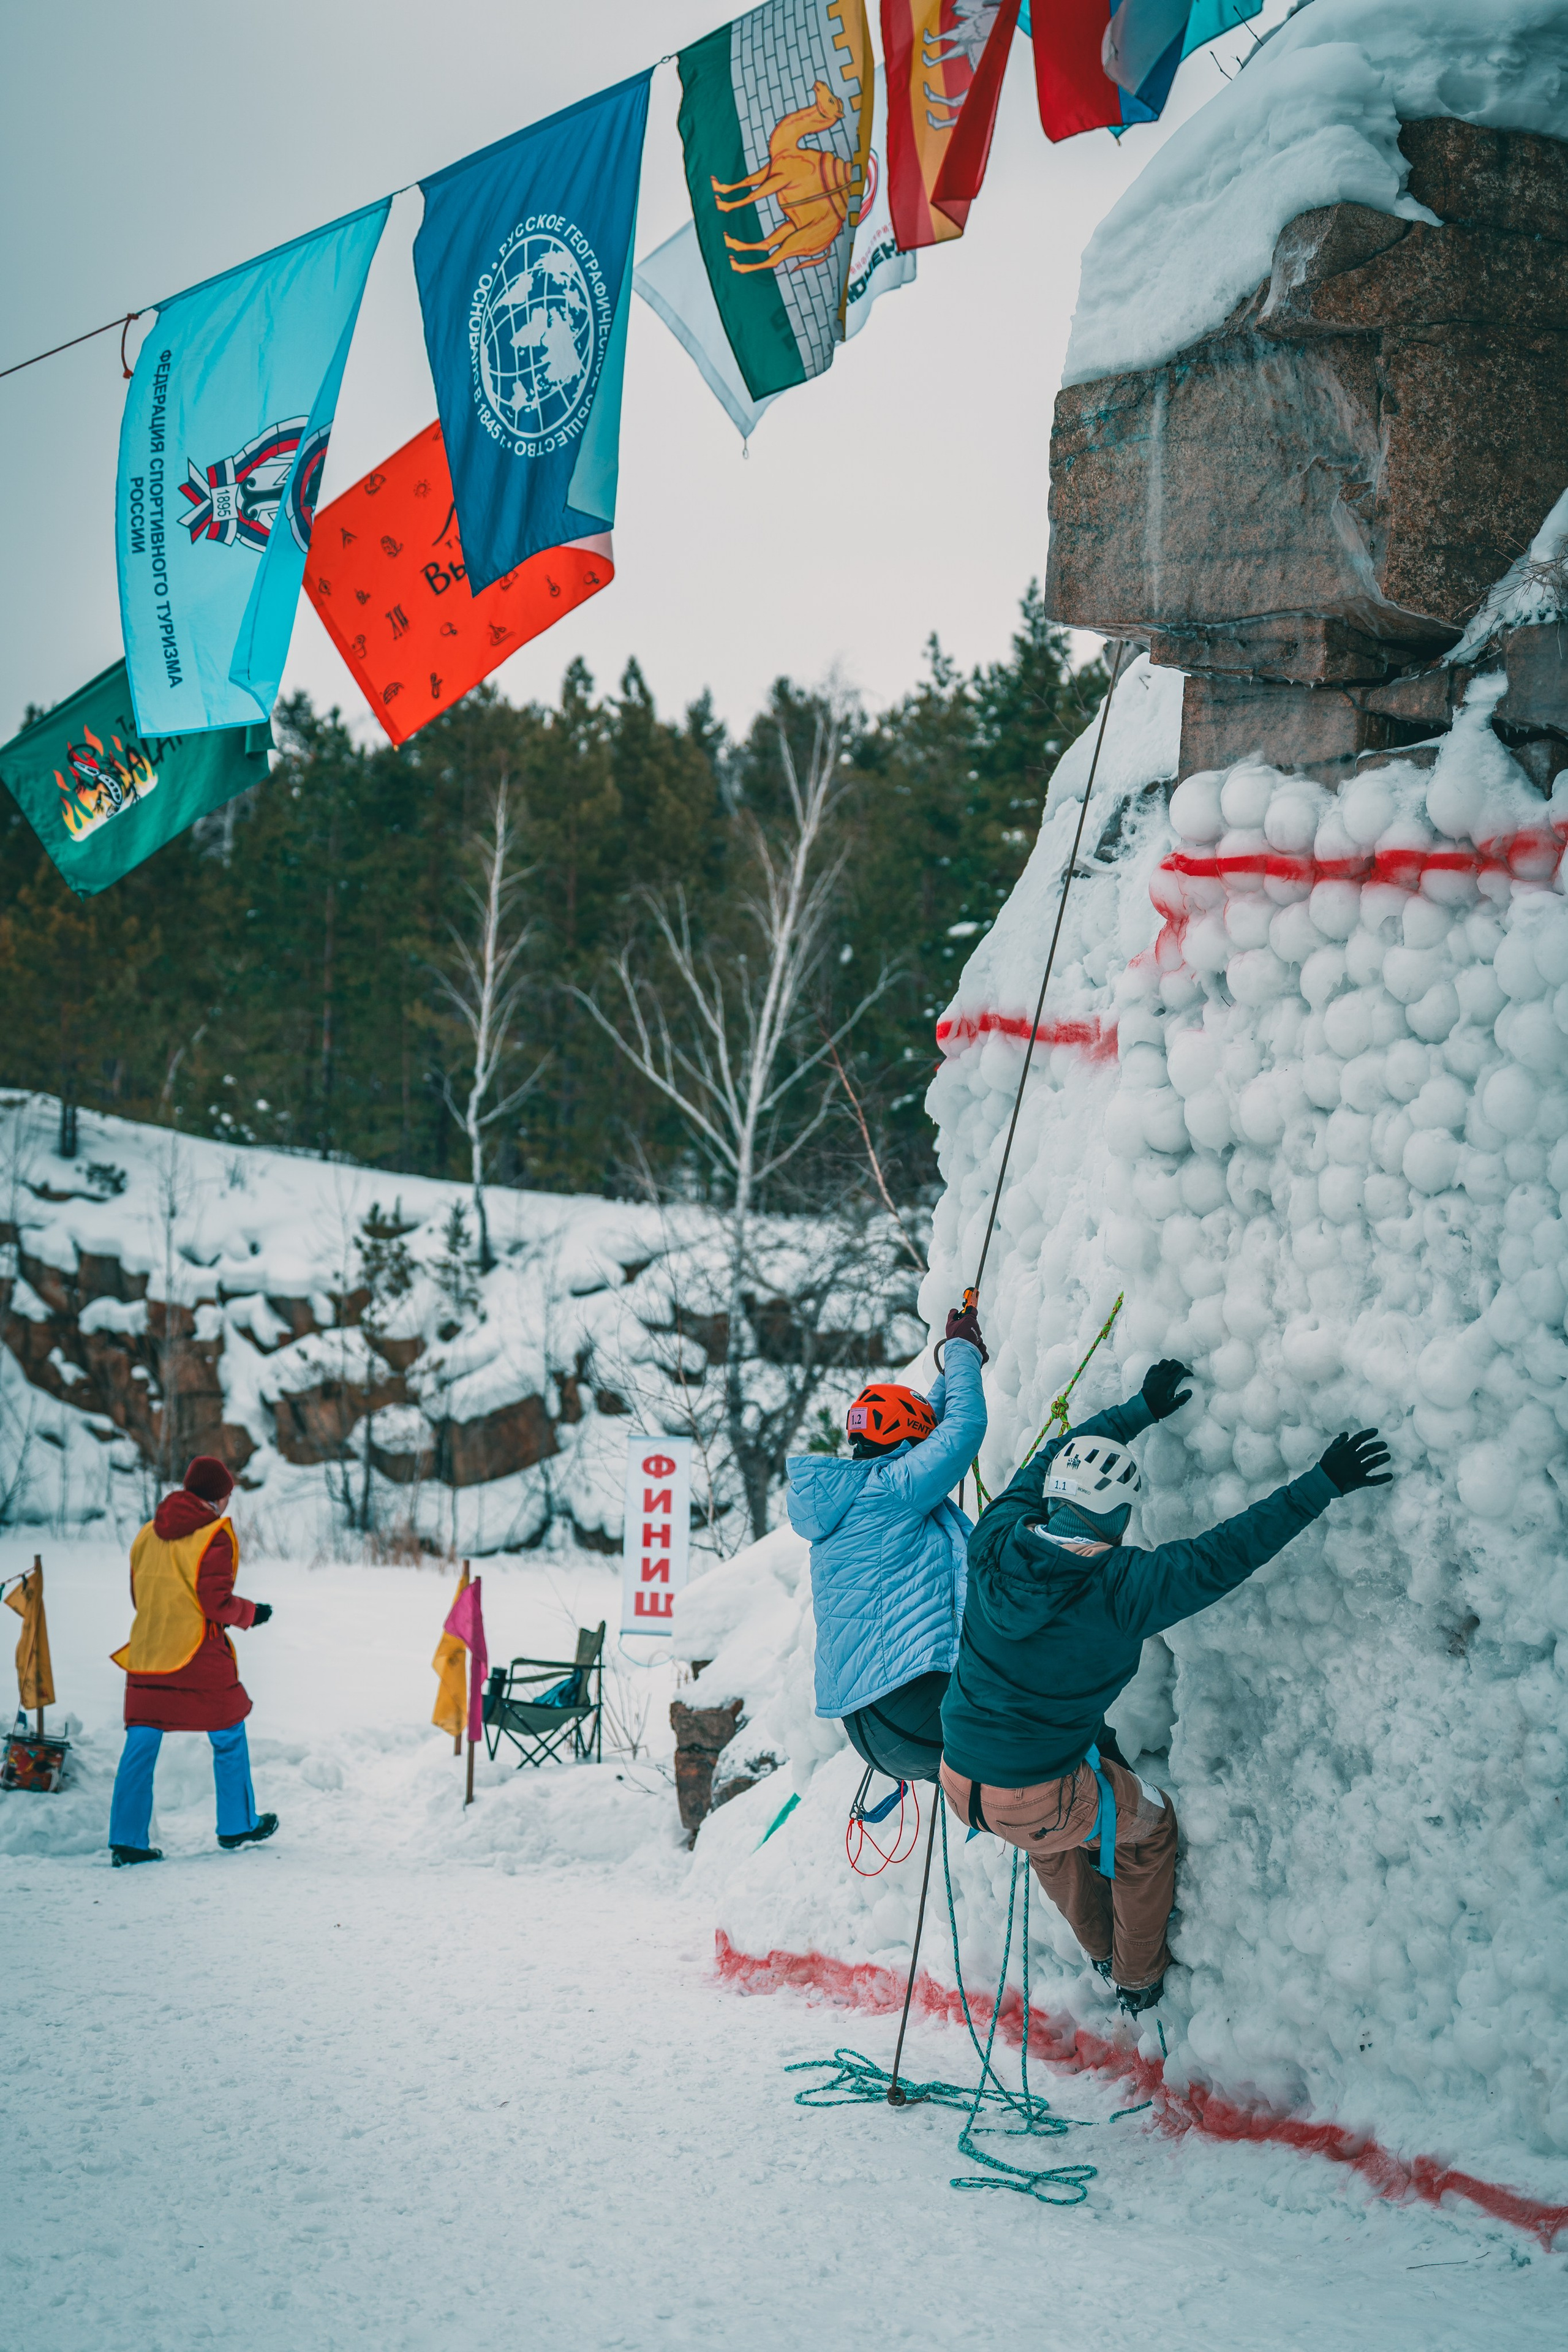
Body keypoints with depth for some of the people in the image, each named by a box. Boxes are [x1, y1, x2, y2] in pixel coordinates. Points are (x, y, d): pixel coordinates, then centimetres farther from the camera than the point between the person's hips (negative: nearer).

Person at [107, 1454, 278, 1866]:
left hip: (145, 1652, 5)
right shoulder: (215, 1535, -9)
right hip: (201, 1659, -5)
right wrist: (252, 1613, 4)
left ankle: (127, 1840, 0)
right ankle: (237, 1825, 23)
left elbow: (139, 1597, 15)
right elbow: (217, 1602, -13)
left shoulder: (148, 1534, 10)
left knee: (141, 1745, 5)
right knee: (228, 1736, 13)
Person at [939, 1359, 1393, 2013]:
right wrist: (1323, 1485, -11)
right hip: (1040, 1799, -4)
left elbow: (1048, 1460, 9)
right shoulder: (1122, 1589, -22)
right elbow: (1225, 1554, -17)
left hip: (960, 1781, 5)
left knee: (1051, 1841, 38)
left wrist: (1143, 1408, 21)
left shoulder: (994, 1543, -8)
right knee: (1147, 1825, 28)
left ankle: (1101, 1951, 57)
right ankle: (1139, 1977, 43)